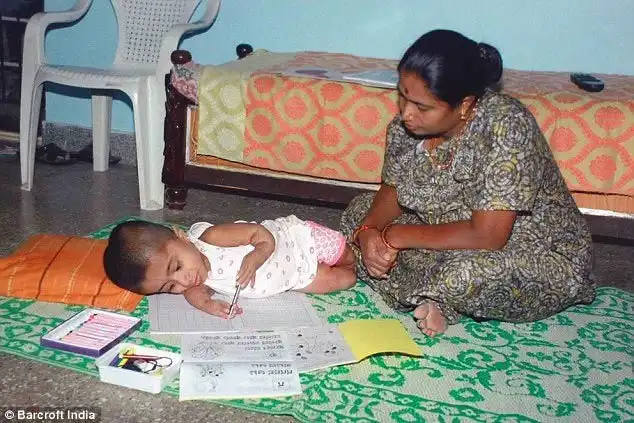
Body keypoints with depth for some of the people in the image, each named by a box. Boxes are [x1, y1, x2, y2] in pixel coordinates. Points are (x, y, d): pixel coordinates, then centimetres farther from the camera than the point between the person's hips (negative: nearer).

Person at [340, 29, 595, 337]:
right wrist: (368, 232, -18)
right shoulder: (407, 124, -11)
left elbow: (486, 236, -33)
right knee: (361, 211, 2)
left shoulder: (507, 126, -31)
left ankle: (435, 299, -5)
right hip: (452, 242, 7)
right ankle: (434, 300, -9)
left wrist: (395, 236, -24)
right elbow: (391, 191, 4)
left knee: (466, 273, -39)